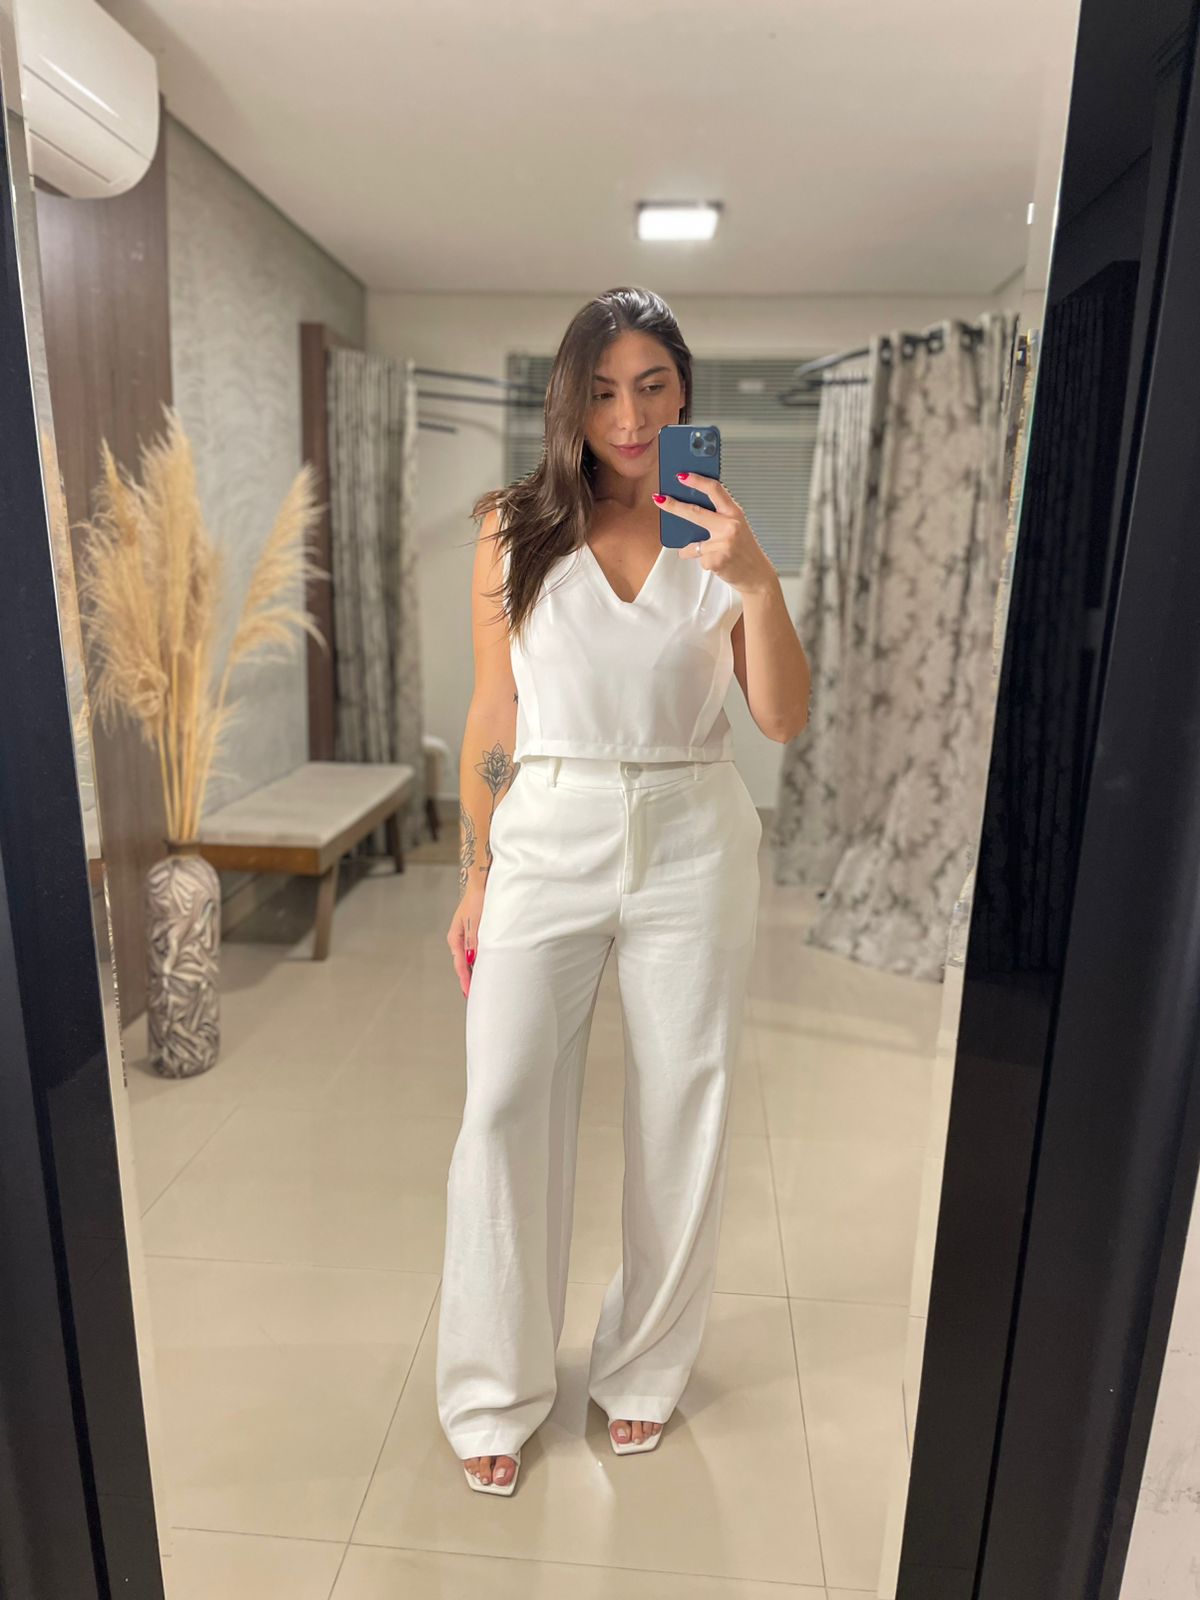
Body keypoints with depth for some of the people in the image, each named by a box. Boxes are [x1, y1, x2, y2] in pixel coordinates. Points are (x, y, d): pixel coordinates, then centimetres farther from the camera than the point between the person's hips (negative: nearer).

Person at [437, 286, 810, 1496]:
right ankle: (495, 1394, 26)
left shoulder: (719, 534, 3)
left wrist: (756, 582, -18)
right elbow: (493, 717, 3)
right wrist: (477, 878, 3)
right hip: (548, 840, 0)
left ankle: (643, 1369, 36)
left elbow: (785, 720, -4)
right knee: (505, 1111, 2)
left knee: (683, 1113, 10)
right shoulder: (516, 532, 1)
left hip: (693, 843, 1)